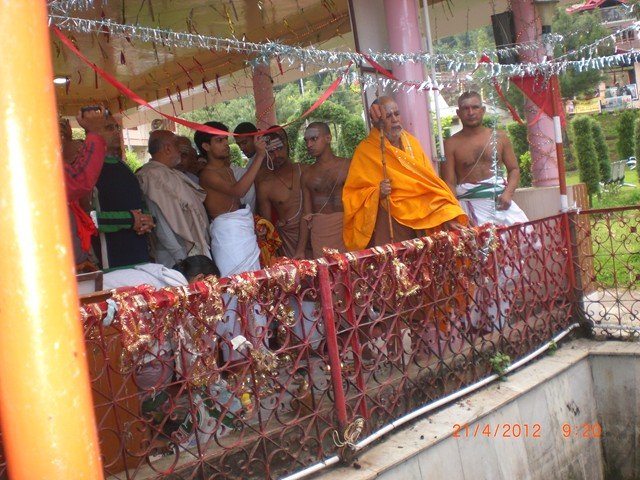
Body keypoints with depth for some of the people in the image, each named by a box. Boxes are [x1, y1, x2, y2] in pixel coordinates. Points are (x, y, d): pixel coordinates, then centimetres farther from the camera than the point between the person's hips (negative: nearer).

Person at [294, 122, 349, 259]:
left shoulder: (347, 165, 2)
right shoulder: (307, 175, 11)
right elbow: (306, 215, 11)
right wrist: (300, 250, 7)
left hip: (347, 229, -2)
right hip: (320, 234, 2)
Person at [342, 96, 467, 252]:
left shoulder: (411, 142, 6)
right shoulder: (366, 150, -7)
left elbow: (429, 181, 3)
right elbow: (352, 194, -5)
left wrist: (447, 214, -8)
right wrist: (377, 193, -23)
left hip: (420, 222, 4)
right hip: (388, 226, -4)